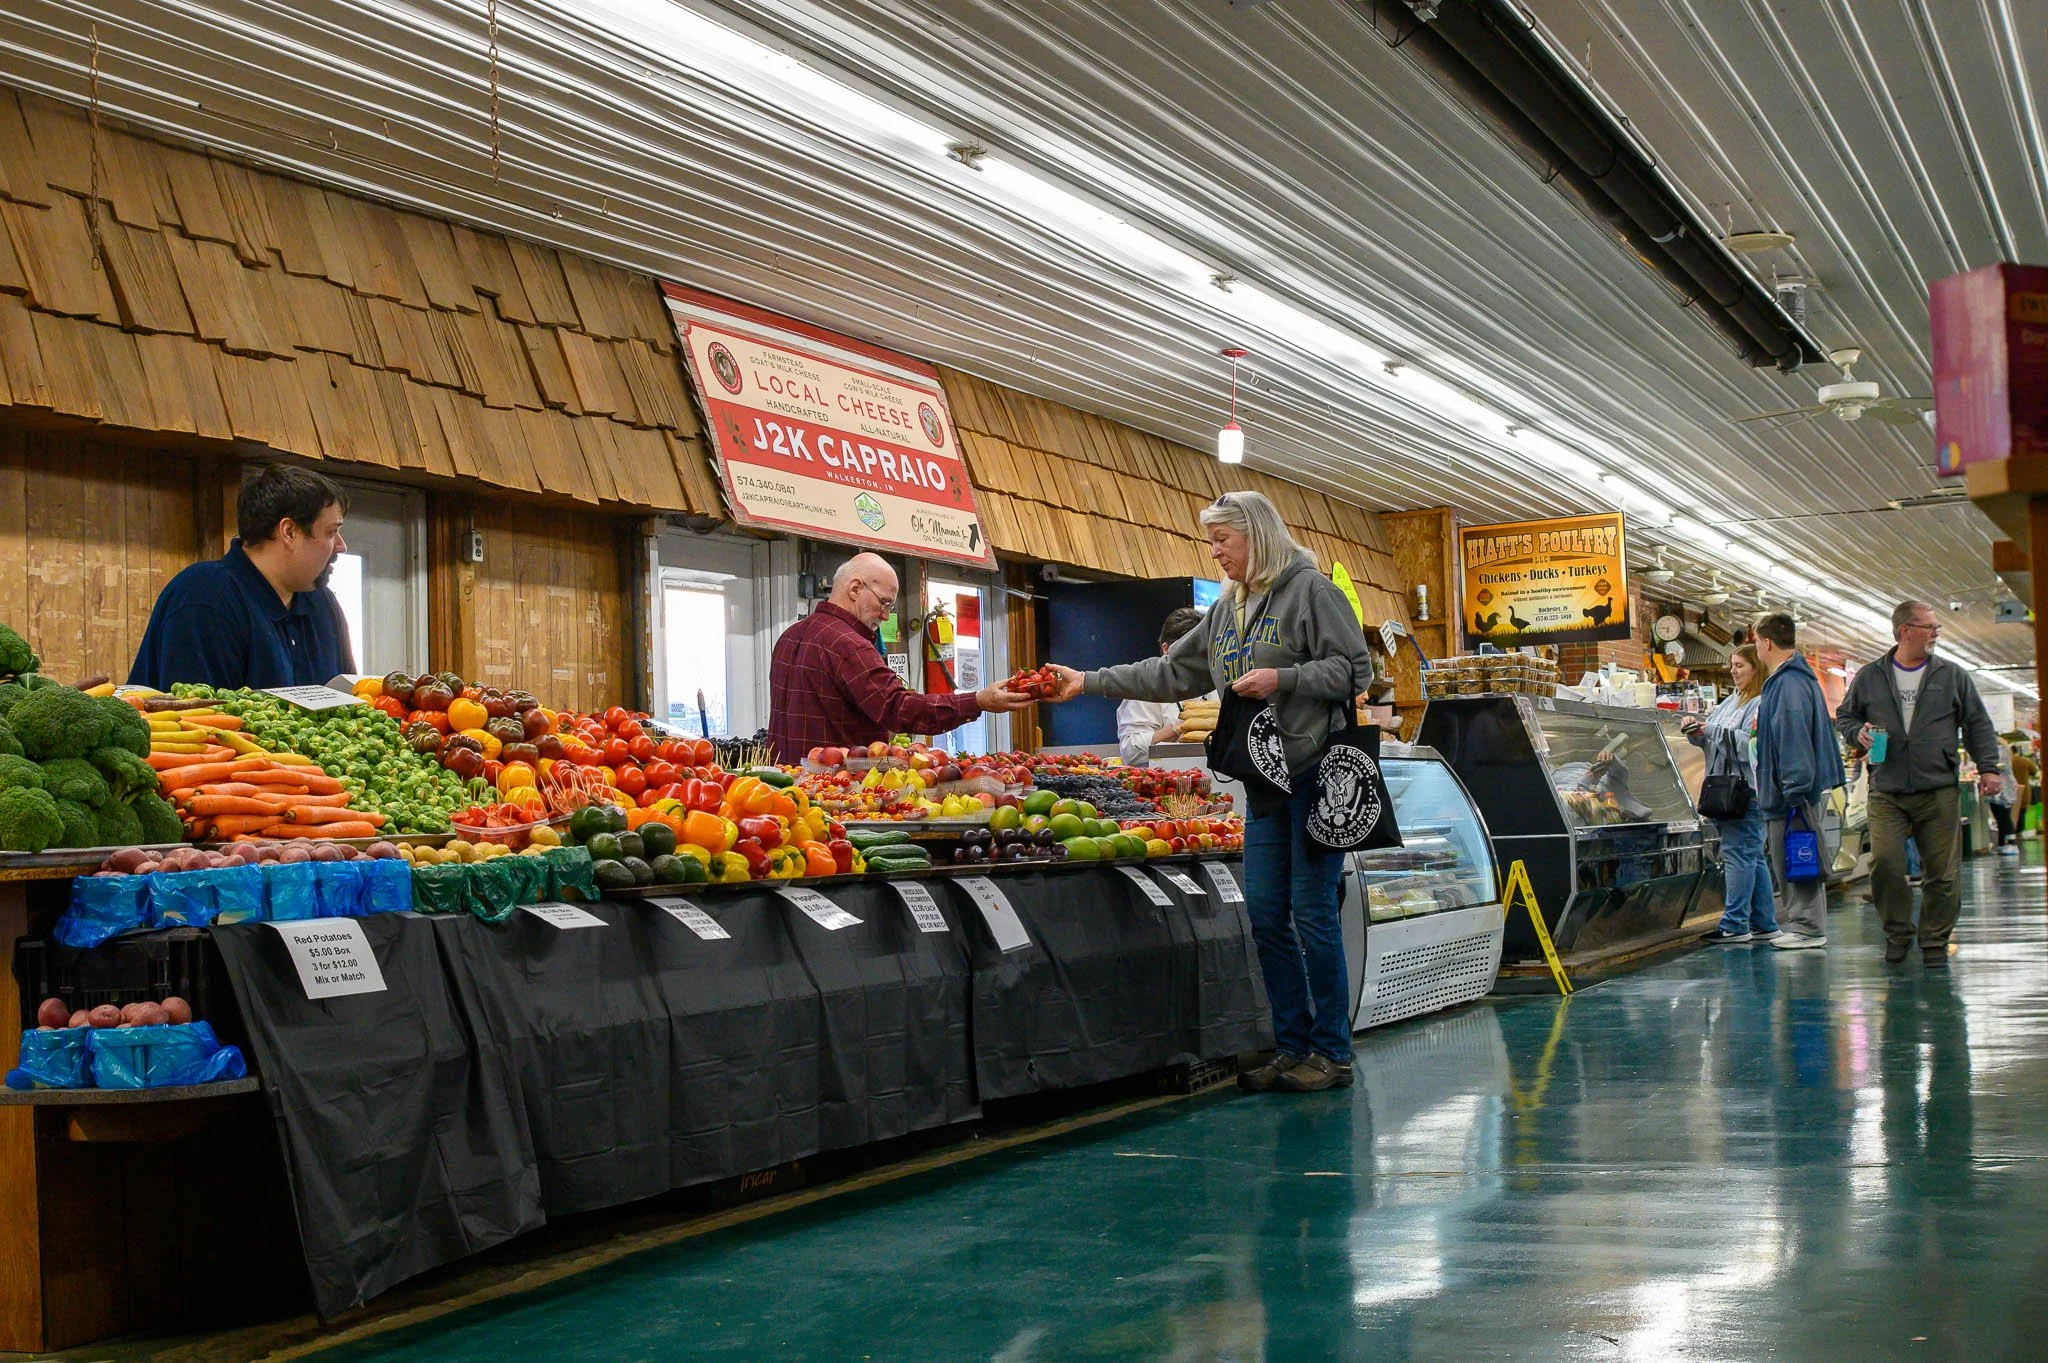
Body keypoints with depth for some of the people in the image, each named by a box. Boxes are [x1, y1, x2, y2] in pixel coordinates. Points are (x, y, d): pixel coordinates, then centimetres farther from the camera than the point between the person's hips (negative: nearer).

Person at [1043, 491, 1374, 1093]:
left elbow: (1354, 669, -8)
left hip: (1315, 770, -8)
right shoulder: (1227, 610, 18)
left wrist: (1282, 679, -17)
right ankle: (1293, 1045, 14)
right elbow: (1171, 673, 19)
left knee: (1312, 911, -6)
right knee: (1266, 913, 6)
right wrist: (1090, 681, 15)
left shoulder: (1310, 590, -4)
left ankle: (1332, 1051, 3)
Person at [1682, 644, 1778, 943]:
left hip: (1747, 790, -9)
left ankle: (1735, 925, -7)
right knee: (1753, 856, 12)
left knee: (1738, 853, -9)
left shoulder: (1763, 704, -9)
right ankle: (1764, 924, 17)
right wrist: (1696, 729, 1)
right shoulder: (1730, 702, 19)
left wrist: (1713, 731, -19)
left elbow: (1752, 743, -20)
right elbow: (1710, 740, 21)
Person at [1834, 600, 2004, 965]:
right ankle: (1897, 934, 9)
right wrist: (1859, 733, -3)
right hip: (1886, 793, 0)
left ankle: (1935, 941, 15)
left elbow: (1978, 725, 11)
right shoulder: (1869, 677, 7)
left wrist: (1988, 767, 2)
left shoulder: (1952, 676, 8)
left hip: (1939, 791, 1)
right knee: (1884, 863, -12)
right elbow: (1845, 716, 18)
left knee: (1941, 872, 0)